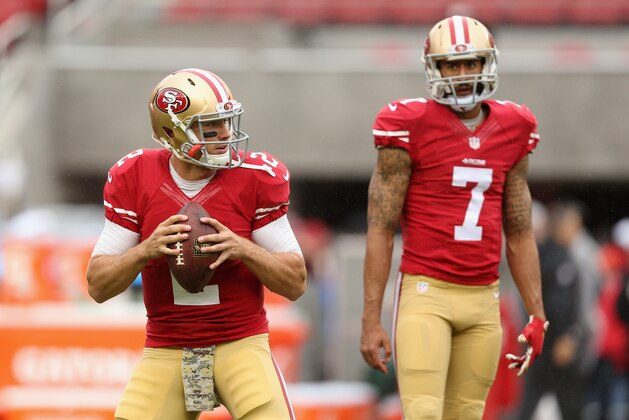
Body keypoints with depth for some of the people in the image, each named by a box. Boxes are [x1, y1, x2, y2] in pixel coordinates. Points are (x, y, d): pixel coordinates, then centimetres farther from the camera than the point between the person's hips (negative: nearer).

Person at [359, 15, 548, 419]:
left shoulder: (512, 131, 10)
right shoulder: (411, 127, -5)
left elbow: (520, 235, 16)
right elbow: (380, 230, -4)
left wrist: (538, 313, 12)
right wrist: (371, 320, -8)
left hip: (483, 299, 5)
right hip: (426, 294, -5)